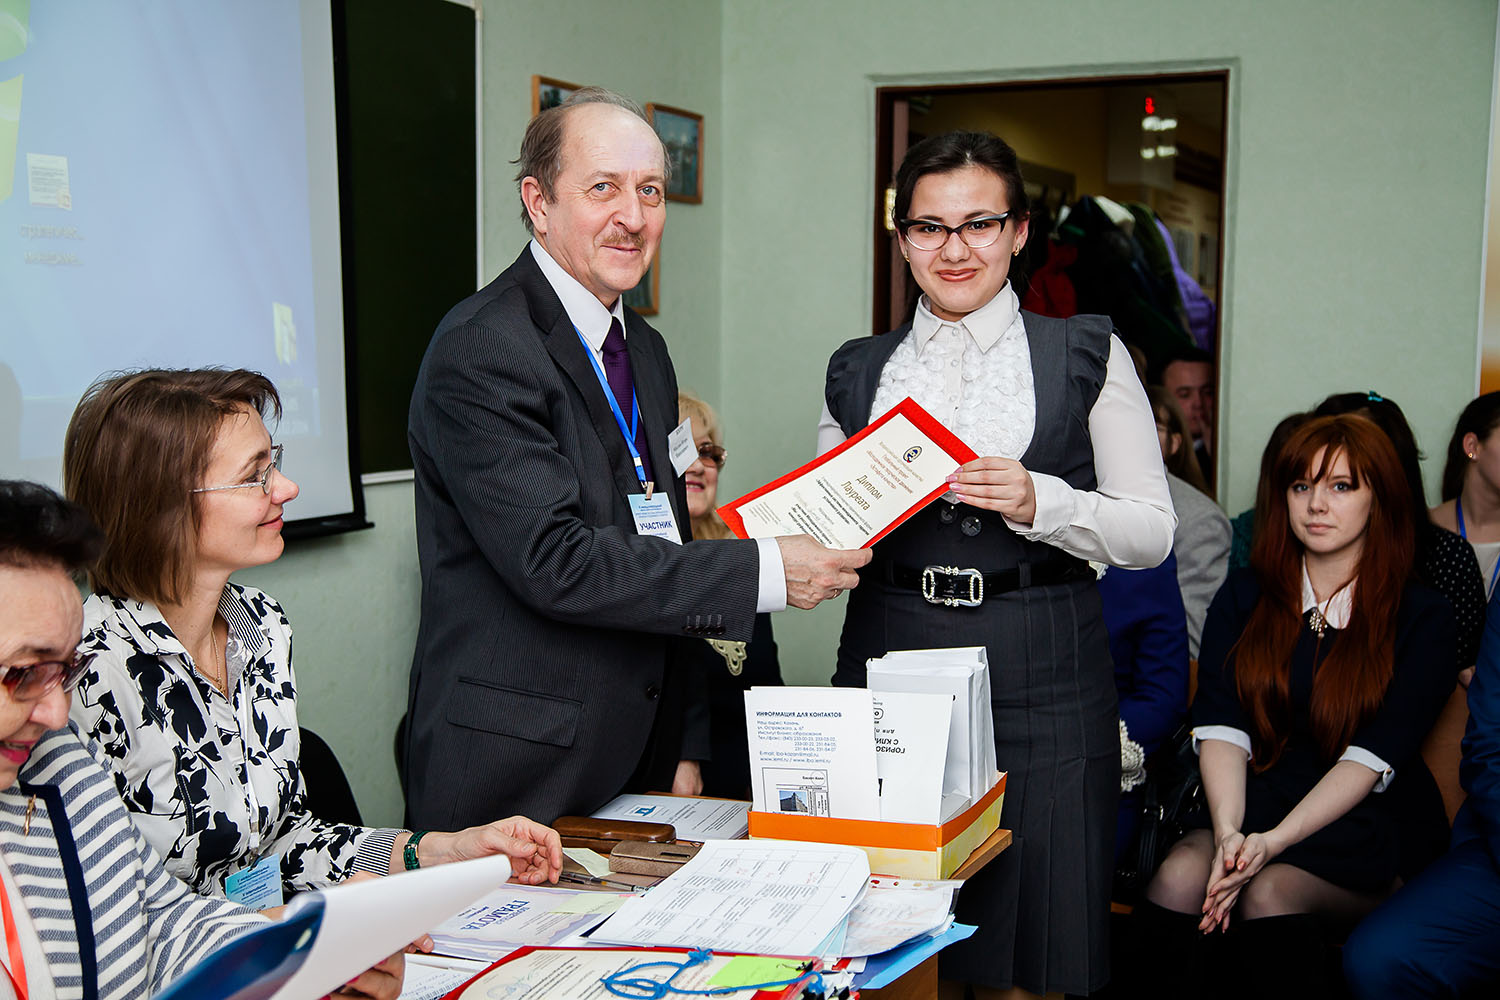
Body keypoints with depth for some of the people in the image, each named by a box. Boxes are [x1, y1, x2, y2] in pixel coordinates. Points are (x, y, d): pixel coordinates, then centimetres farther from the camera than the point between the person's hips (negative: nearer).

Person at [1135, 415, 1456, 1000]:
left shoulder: (1422, 617, 4)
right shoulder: (1245, 596, 13)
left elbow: (1373, 757, -7)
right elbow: (1219, 725, 0)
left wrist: (1274, 841, -22)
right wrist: (1228, 831, -20)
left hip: (1354, 829, -2)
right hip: (1247, 810, 2)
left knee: (1269, 893, -33)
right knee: (1180, 874, -30)